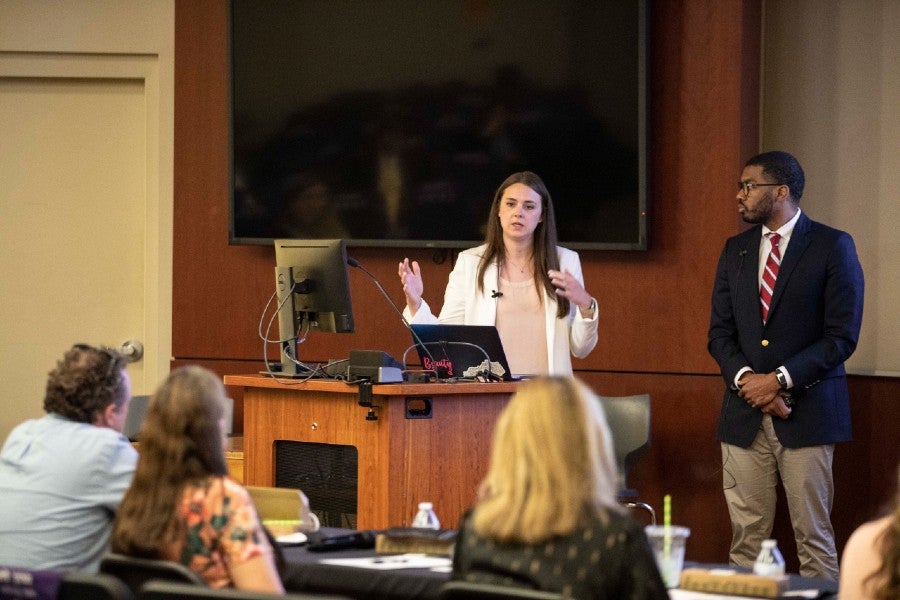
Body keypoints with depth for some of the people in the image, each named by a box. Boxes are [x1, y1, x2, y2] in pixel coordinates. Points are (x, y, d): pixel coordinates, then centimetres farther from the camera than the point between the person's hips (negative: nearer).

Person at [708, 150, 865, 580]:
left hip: (806, 411, -4)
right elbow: (720, 331, 11)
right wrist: (745, 379, -8)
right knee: (746, 537, 2)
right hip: (745, 415, 4)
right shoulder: (735, 251, 15)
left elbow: (842, 335, -7)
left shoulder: (832, 247, -2)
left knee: (813, 537, -3)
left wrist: (780, 380, -14)